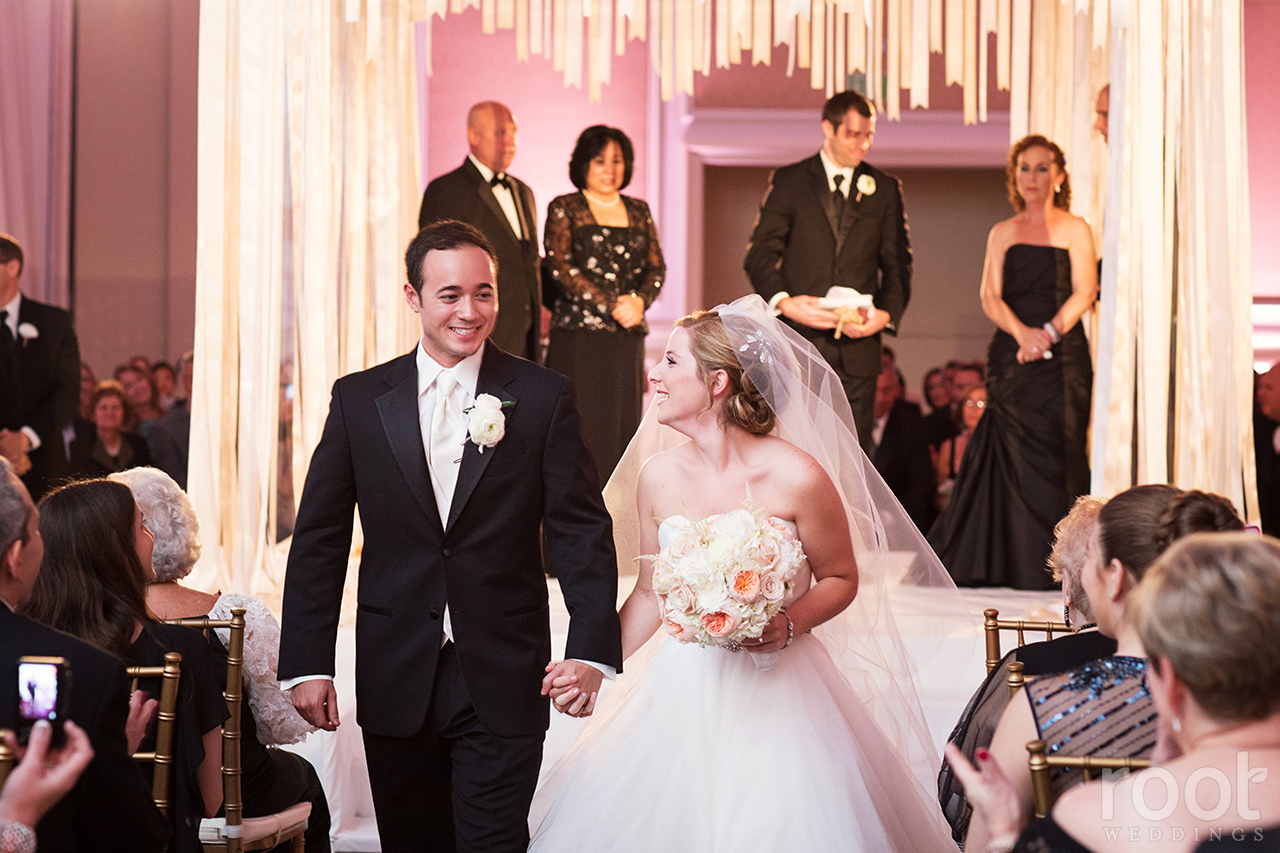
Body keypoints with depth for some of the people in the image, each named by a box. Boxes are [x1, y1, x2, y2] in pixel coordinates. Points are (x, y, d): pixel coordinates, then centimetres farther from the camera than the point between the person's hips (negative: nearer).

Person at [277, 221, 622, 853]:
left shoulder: (543, 397, -1)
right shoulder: (358, 399, 4)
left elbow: (583, 531, -5)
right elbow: (318, 540, 5)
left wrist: (591, 649, -17)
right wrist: (308, 663, -2)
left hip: (503, 682, -2)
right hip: (395, 681, 2)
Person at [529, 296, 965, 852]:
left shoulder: (797, 478, -14)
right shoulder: (657, 478, -1)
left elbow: (842, 579, -1)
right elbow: (650, 596, 10)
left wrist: (790, 625, -18)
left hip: (776, 694, -3)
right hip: (681, 692, 4)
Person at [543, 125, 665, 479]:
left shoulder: (639, 211, 17)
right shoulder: (564, 208, 3)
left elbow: (656, 267, 12)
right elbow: (559, 267, -8)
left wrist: (639, 300, -10)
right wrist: (612, 305, -14)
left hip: (628, 341, 4)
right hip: (578, 335, -4)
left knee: (623, 430, 1)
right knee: (582, 431, -9)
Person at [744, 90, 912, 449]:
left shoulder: (884, 189, 12)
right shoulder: (789, 181, 6)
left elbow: (897, 265, 11)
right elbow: (760, 254, 0)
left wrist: (886, 313, -9)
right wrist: (783, 302, -18)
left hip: (857, 345, 2)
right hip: (799, 340, -2)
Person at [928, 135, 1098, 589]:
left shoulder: (1075, 229, 6)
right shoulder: (1002, 233, 14)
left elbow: (1084, 293, -4)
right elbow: (990, 297, 4)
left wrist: (1049, 333, -20)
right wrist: (1022, 332, -15)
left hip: (1062, 356, -2)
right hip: (1011, 356, 2)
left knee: (1055, 457, -6)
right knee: (1013, 456, -2)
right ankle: (1011, 564, 3)